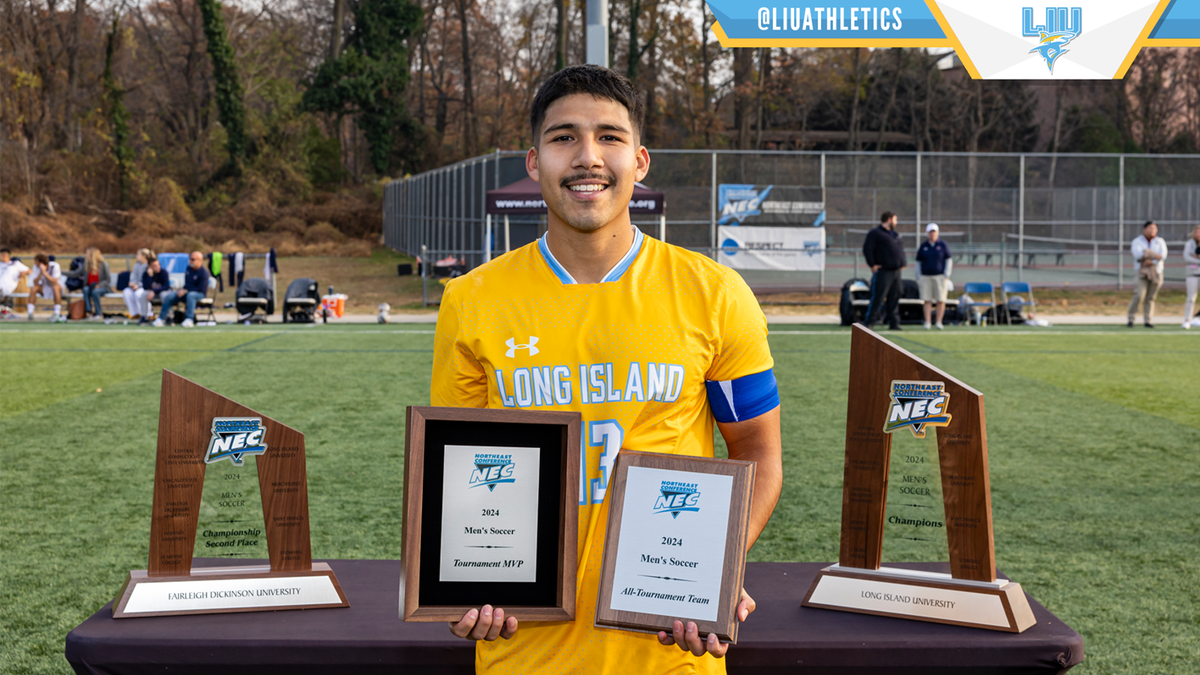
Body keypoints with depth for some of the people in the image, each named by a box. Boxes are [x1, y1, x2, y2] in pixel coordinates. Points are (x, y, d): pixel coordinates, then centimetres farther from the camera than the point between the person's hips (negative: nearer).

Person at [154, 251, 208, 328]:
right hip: (186, 291, 7)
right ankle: (161, 318, -5)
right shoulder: (189, 268, 6)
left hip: (199, 294, -7)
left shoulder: (204, 273, -18)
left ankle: (189, 318, -38)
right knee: (168, 296, -10)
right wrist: (183, 289, 2)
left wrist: (186, 291, -20)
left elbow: (201, 289, -22)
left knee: (190, 295, -41)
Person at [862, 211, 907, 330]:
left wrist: (903, 263, 17)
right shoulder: (875, 233, -6)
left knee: (894, 299, 8)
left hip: (896, 271, 8)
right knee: (878, 298, -8)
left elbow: (900, 250, 31)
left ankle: (894, 323, 12)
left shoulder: (895, 234, 20)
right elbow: (867, 249, -13)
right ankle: (870, 322, -3)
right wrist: (872, 265, -15)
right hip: (883, 272, -8)